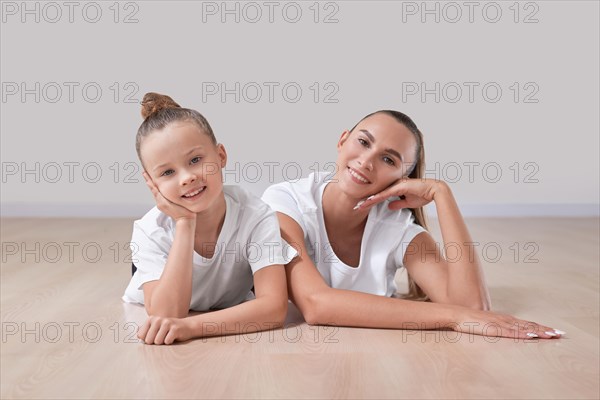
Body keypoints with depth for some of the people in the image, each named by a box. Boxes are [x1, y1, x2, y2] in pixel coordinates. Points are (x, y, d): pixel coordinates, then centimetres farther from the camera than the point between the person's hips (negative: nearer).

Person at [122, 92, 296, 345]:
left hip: (233, 331, 0)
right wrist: (185, 223, -38)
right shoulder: (151, 232, -24)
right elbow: (166, 315, -36)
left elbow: (275, 308, -35)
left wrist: (191, 326, -47)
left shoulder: (256, 217, -27)